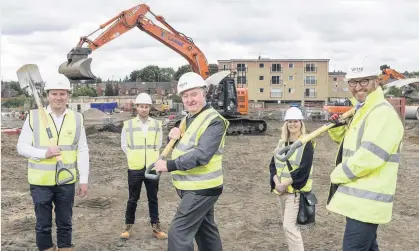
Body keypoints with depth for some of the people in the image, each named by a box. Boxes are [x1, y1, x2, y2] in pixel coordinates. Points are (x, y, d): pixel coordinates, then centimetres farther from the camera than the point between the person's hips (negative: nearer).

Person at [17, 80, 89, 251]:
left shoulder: (77, 118, 0)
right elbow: (21, 147, -2)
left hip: (66, 181, 1)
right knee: (43, 224, 11)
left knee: (65, 223, 13)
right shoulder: (33, 116, -4)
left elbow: (82, 151, 1)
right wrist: (44, 153, -18)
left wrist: (84, 179, 0)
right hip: (40, 181, -1)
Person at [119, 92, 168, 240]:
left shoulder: (157, 124, 3)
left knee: (153, 199, 10)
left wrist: (154, 159, 4)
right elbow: (124, 145, 6)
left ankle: (156, 227, 19)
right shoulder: (128, 124, -1)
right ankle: (128, 226, 23)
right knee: (132, 199, 9)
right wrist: (134, 158, 0)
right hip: (135, 168, -1)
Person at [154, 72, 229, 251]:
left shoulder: (213, 121, -17)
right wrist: (175, 138, -7)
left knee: (179, 232, -10)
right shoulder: (188, 119, 12)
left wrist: (169, 165, -24)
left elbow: (201, 155, -27)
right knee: (206, 230, 20)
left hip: (201, 188, -9)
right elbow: (183, 148, 16)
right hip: (196, 187, 9)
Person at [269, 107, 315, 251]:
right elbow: (273, 164, 7)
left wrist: (285, 184, -18)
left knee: (289, 226, -12)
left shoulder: (306, 143, -9)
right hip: (280, 190, 7)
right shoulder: (282, 142, 11)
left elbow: (303, 169, -17)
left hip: (295, 191, -7)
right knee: (288, 225, 14)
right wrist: (277, 183, -10)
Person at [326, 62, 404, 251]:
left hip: (366, 200, -10)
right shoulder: (361, 111, 15)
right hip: (362, 197, 10)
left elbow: (368, 158, -26)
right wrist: (338, 126, 6)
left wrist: (337, 174, -11)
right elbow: (349, 141, 27)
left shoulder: (383, 112, -18)